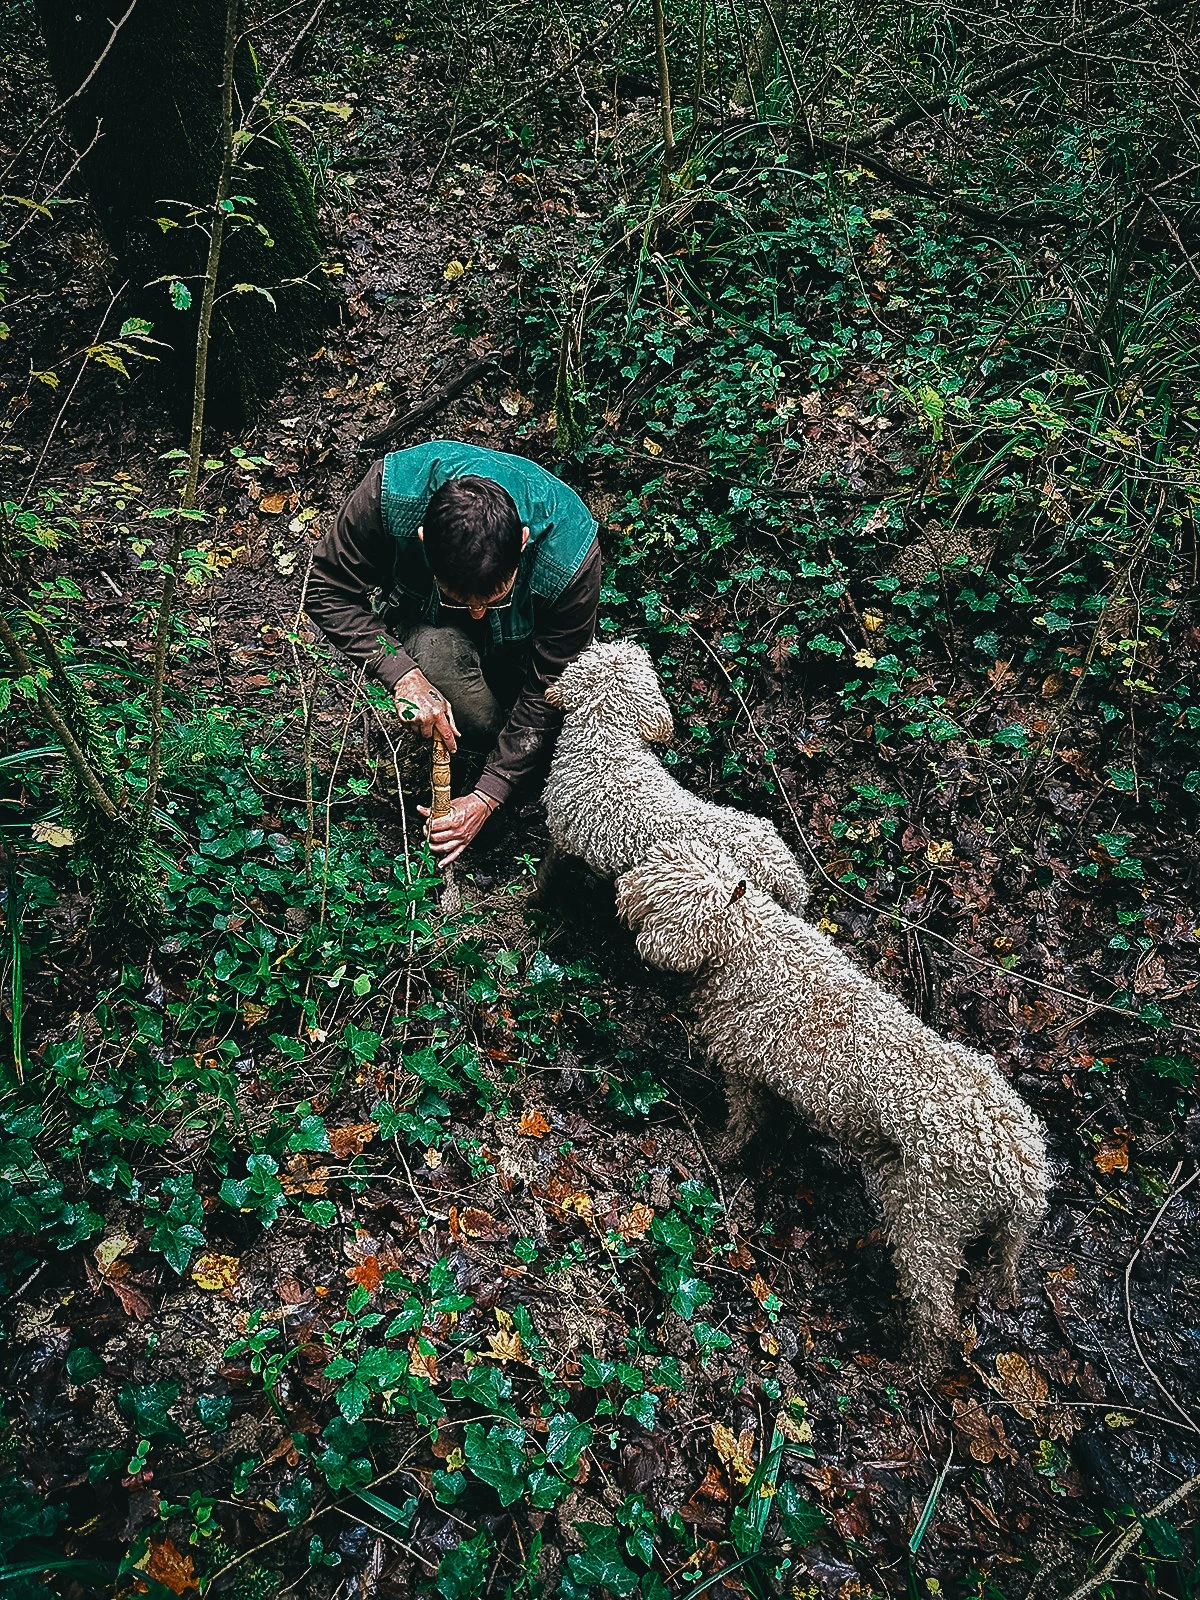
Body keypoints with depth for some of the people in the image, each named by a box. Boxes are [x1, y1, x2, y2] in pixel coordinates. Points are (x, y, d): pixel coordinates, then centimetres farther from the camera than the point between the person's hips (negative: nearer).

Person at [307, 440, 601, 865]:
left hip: (524, 640, 0)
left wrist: (487, 797, -27)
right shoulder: (391, 491, -35)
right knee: (437, 650, -36)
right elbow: (328, 591, -20)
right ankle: (481, 752, -8)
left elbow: (549, 689, -25)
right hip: (423, 616, 0)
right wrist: (403, 674, -36)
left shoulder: (570, 554, -36)